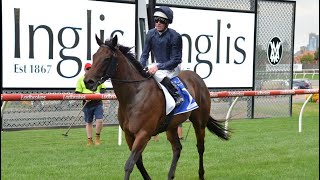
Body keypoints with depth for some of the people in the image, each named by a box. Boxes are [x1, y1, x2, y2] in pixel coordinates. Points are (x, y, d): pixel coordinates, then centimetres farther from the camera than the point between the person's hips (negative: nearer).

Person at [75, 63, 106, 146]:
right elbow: (77, 92, 2)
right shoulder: (81, 79, 5)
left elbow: (103, 88, 13)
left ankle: (97, 137, 11)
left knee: (100, 120, -10)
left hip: (98, 102, 0)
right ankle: (89, 140, 17)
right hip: (87, 104, 0)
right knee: (88, 122, 7)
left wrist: (99, 94, -9)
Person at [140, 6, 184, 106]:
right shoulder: (151, 34, -3)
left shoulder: (175, 36, -19)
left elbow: (176, 60, -20)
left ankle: (177, 96, -26)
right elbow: (145, 54, 4)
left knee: (158, 74, -34)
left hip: (173, 67, -7)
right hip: (158, 65, 7)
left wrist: (158, 67, -29)